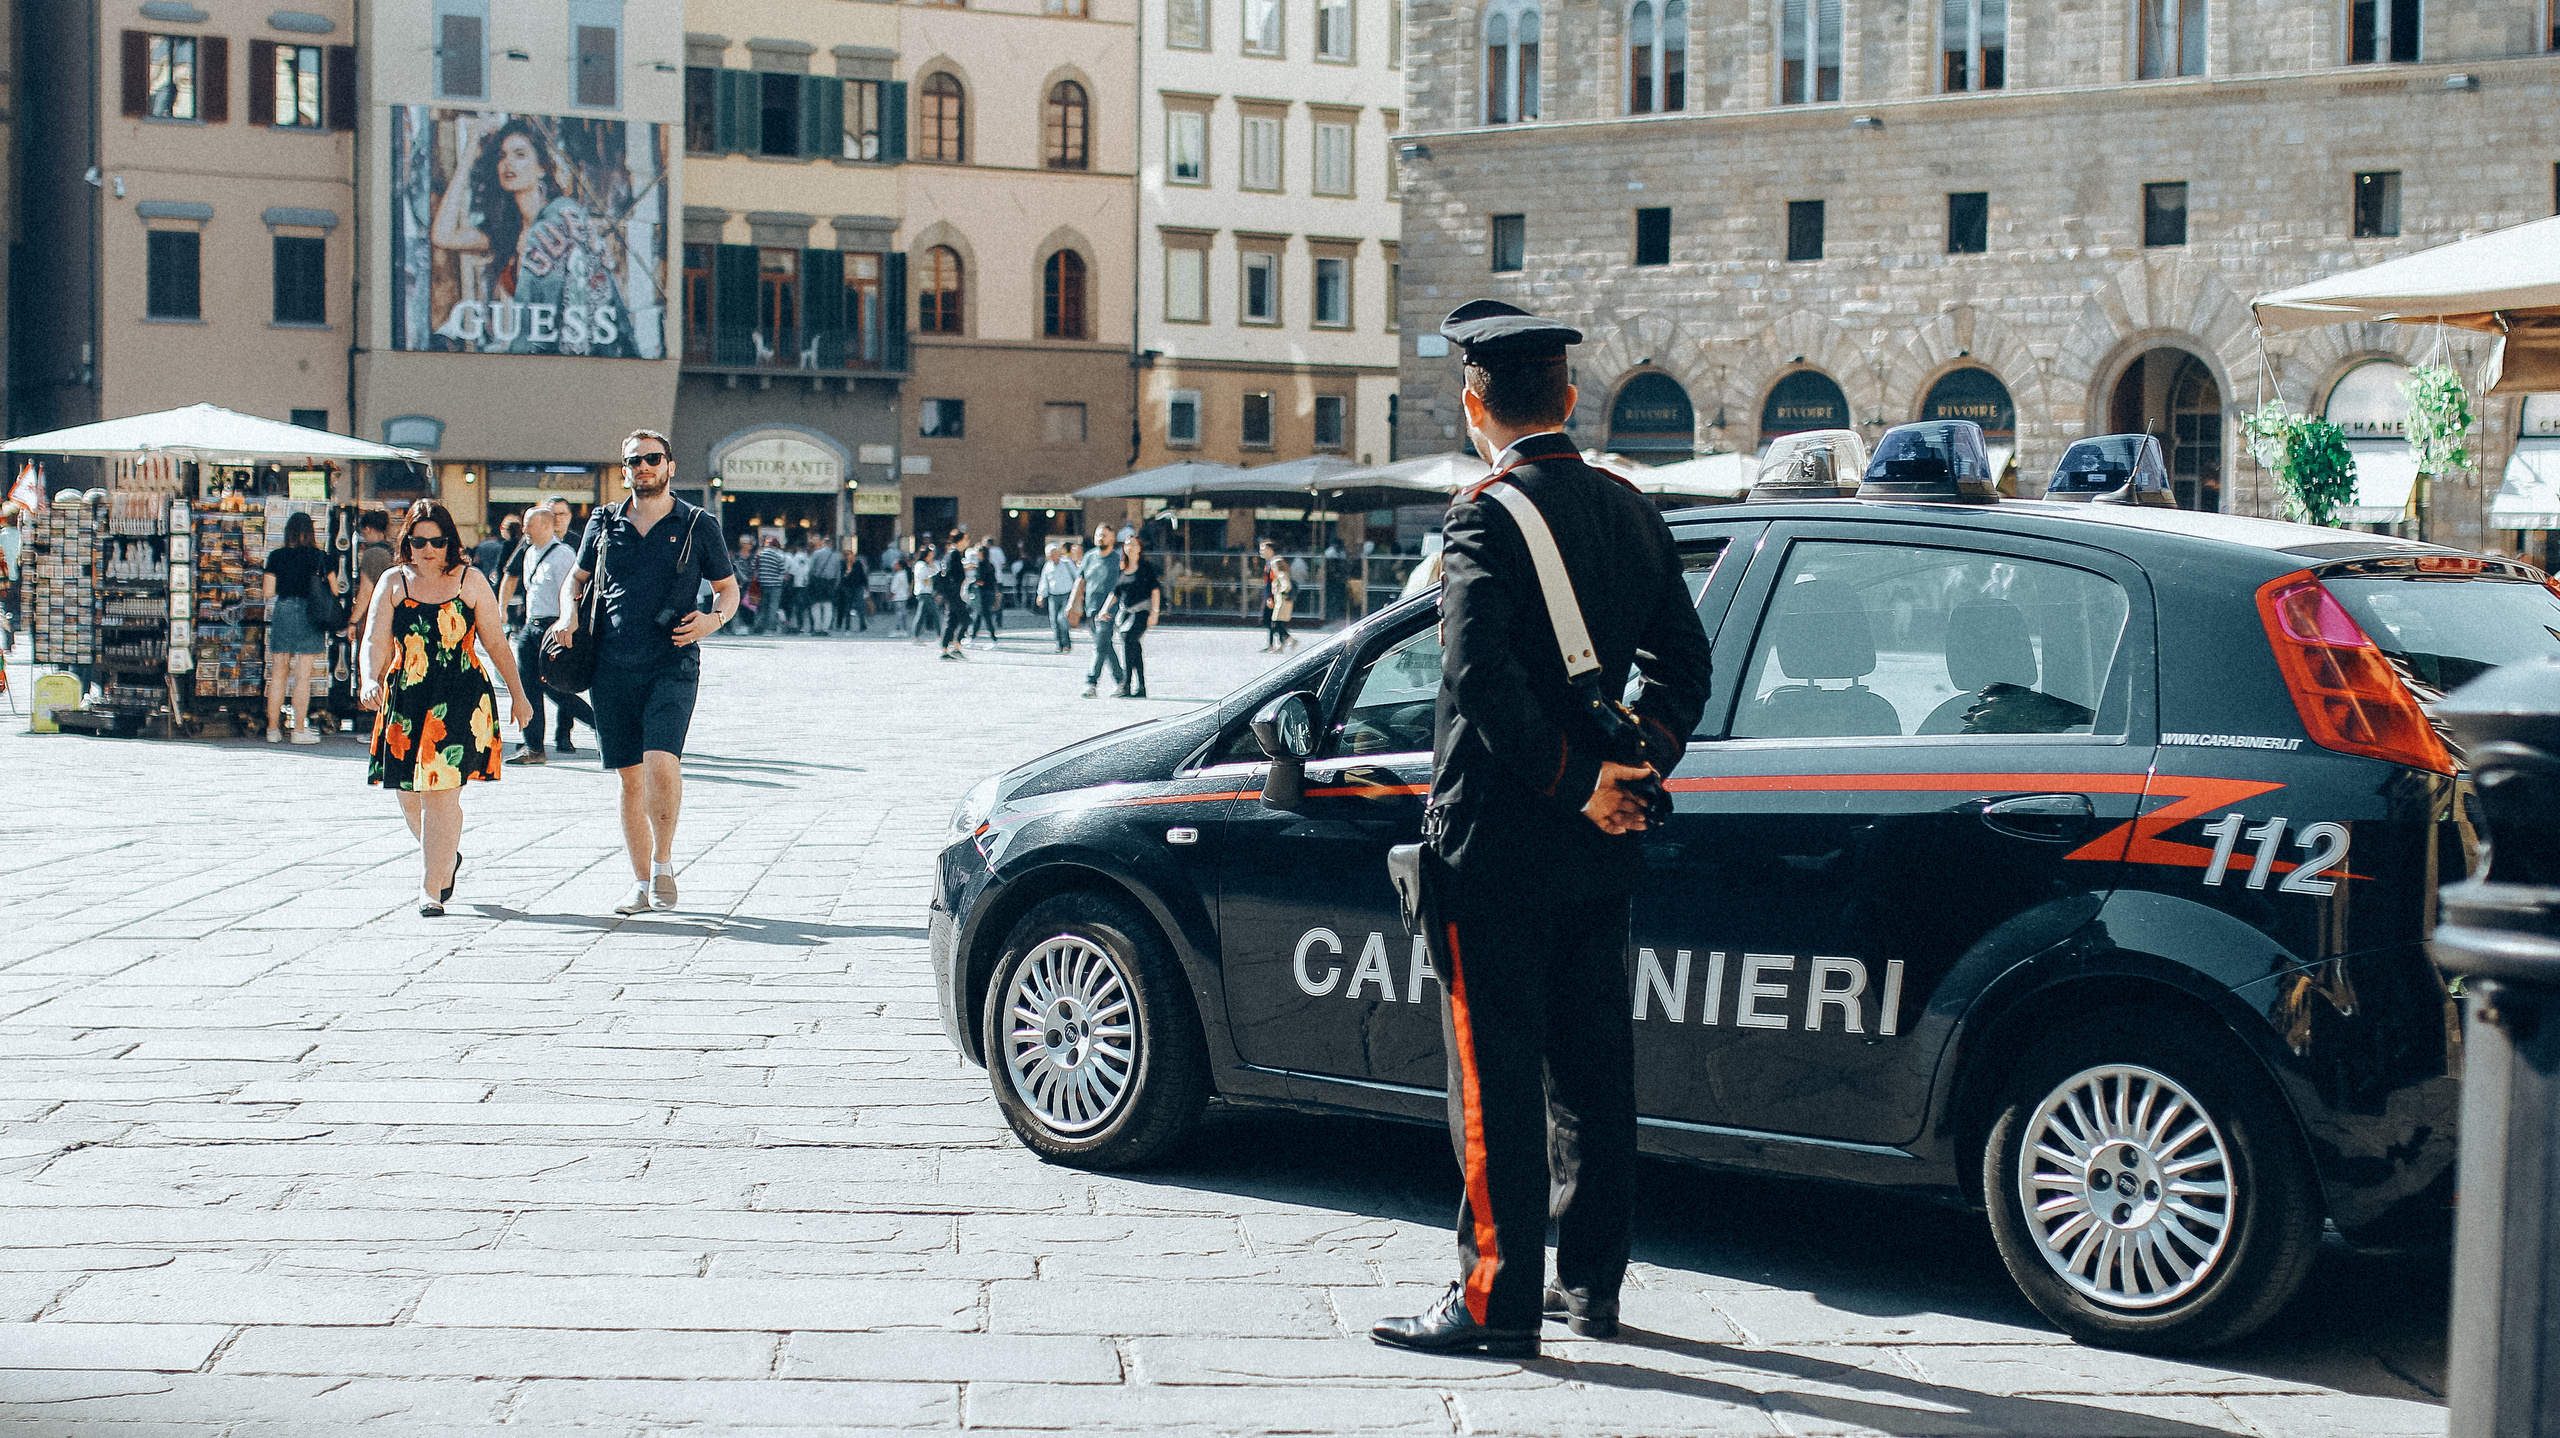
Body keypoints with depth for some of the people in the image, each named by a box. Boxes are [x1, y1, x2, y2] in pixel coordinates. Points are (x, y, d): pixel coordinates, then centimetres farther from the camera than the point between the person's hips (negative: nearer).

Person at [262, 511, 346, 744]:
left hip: (282, 613, 2)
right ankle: (299, 730, -1)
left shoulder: (276, 556, 0)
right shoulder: (320, 556, -2)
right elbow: (334, 589, 3)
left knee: (277, 674, 9)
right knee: (303, 676, 0)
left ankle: (273, 728, 10)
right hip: (309, 615, -1)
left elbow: (269, 592, 0)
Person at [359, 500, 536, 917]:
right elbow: (376, 642, 0)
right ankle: (445, 858, 37)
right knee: (410, 795, 8)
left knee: (441, 793, -12)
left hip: (460, 698, -3)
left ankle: (432, 887, -5)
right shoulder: (394, 583, 7)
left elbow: (496, 643, 9)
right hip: (406, 697, 3)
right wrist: (370, 680, -19)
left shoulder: (471, 582, 4)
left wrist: (518, 695, 11)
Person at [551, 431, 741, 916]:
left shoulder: (698, 525, 5)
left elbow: (728, 588, 12)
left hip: (671, 664, -3)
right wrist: (569, 616, 2)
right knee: (630, 777, 5)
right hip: (612, 666, 3)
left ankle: (663, 862, -1)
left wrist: (714, 618, -9)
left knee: (660, 761, -21)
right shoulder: (604, 523, 11)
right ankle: (641, 883, 16)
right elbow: (576, 578, 23)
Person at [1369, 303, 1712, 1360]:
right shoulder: (1628, 509, 8)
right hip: (1600, 849, 7)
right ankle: (1590, 1283, 23)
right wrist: (1638, 766, 5)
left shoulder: (1489, 516, -14)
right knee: (1589, 1062, 15)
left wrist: (1576, 783, -17)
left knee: (1496, 1077, -1)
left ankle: (1497, 1302, 4)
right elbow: (1683, 656, 12)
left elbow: (1480, 677, -25)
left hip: (1498, 842, -7)